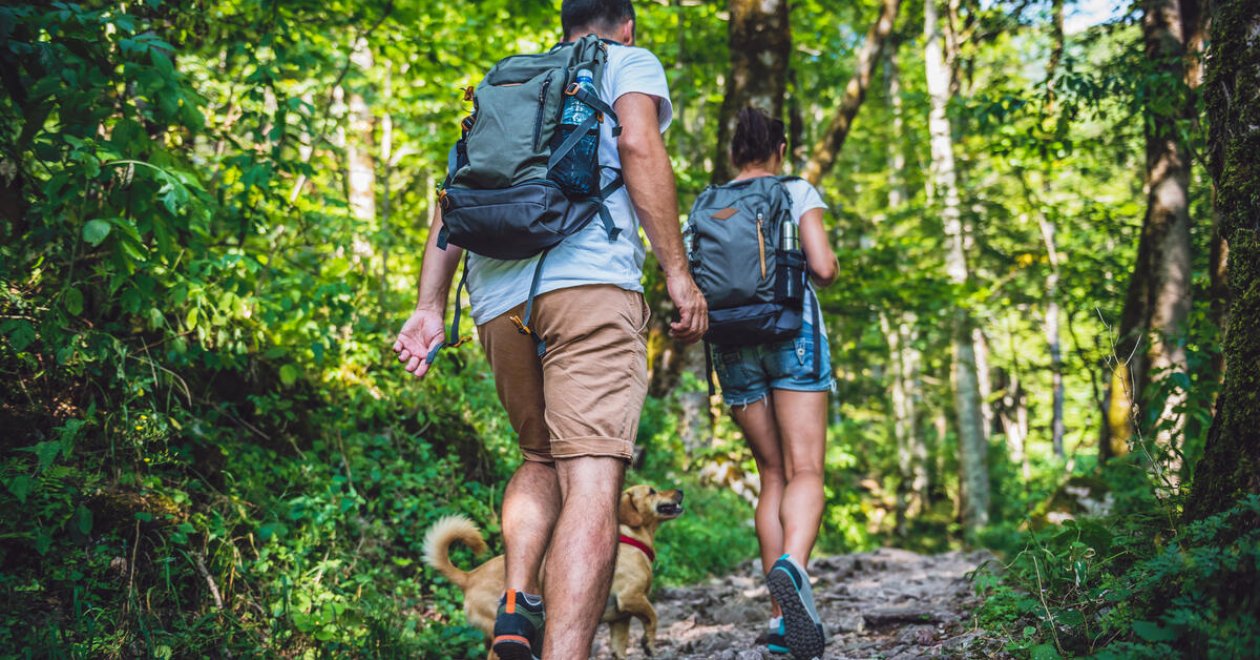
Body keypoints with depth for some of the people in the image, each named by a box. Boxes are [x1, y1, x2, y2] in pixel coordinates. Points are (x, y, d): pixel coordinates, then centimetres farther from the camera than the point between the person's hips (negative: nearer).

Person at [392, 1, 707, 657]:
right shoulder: (630, 62, 17)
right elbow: (638, 146, -4)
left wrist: (430, 307, 14)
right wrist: (677, 271, -6)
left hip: (498, 298, 6)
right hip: (589, 279, -6)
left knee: (541, 457, 23)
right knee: (591, 477, -13)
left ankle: (517, 603, 1)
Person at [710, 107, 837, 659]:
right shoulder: (797, 191, 4)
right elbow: (824, 267, -6)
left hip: (732, 342, 4)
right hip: (791, 329, -3)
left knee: (772, 476, 9)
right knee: (805, 472, -9)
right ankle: (791, 567, -40)